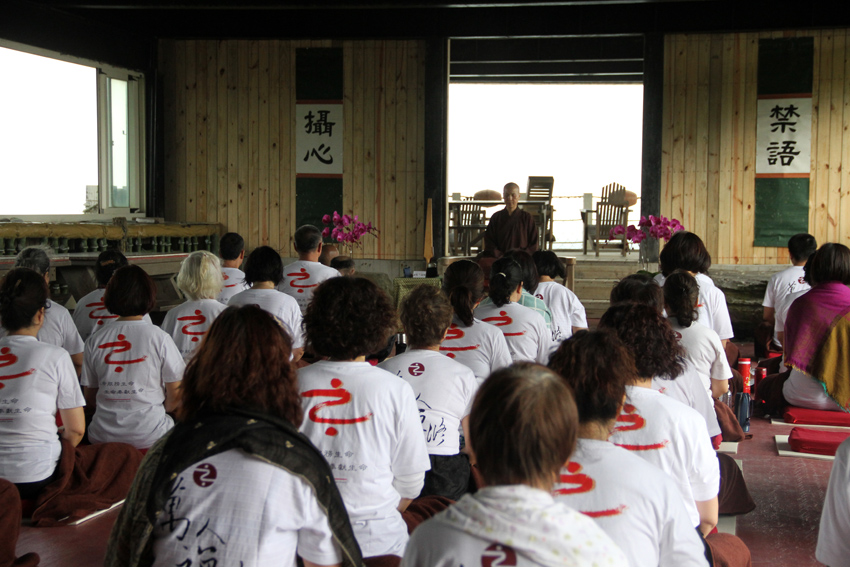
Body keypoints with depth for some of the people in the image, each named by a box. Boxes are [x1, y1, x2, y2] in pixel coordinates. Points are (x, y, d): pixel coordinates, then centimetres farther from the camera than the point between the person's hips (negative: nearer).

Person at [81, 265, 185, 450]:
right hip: (150, 438, -3)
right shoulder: (159, 338, -6)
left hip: (102, 438, 3)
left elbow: (90, 400, 9)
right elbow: (176, 396, -2)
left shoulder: (94, 341, 2)